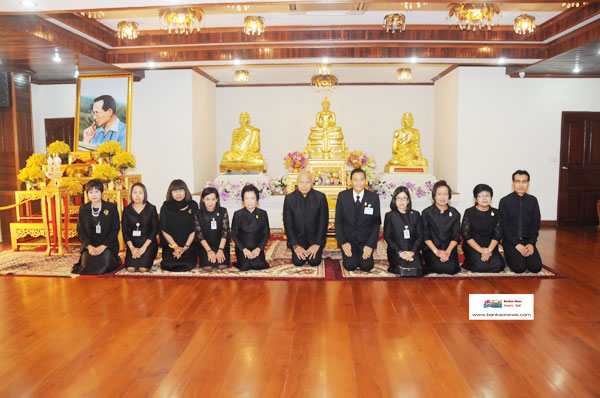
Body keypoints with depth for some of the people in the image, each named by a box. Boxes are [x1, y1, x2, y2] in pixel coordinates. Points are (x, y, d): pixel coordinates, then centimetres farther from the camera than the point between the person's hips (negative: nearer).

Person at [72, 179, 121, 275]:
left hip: (107, 245, -2)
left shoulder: (112, 207, 1)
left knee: (104, 264, -24)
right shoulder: (83, 209, 9)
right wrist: (89, 246, -11)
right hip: (90, 244, 2)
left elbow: (115, 229, -3)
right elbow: (81, 231, 7)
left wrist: (102, 247, -13)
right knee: (87, 264, -21)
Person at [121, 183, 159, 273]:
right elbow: (124, 230, 5)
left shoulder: (151, 208, 0)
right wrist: (132, 247, -9)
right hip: (133, 243, 2)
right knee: (130, 269, -19)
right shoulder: (127, 210, 7)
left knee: (143, 269, -21)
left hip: (148, 242, -2)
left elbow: (155, 229, -3)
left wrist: (144, 247, -11)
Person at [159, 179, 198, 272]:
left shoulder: (193, 206, 2)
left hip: (189, 244, 0)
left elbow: (194, 229, 2)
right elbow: (164, 230, 2)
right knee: (169, 265, -25)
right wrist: (175, 247, -7)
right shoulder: (165, 207, 3)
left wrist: (186, 247, -8)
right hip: (170, 244, 1)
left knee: (188, 265, -26)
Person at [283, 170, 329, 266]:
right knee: (298, 261, -17)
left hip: (315, 237, 0)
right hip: (297, 237, 1)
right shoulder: (289, 198, -4)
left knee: (314, 261, -17)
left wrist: (317, 244, -13)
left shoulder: (320, 197, -6)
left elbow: (323, 222, -6)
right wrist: (295, 246, -12)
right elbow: (288, 224, -5)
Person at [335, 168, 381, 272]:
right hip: (348, 238, 0)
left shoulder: (373, 198, -5)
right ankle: (353, 253, 17)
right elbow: (338, 221, 0)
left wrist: (370, 245, -10)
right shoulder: (342, 196, -4)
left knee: (366, 266, -15)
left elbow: (376, 223, -2)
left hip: (365, 239, 0)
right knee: (350, 266, -16)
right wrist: (343, 242, -9)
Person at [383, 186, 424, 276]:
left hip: (413, 251, 2)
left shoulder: (415, 215, 13)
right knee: (403, 270, -29)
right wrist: (400, 252, -12)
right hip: (395, 251, -2)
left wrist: (412, 251, -11)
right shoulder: (389, 215, 8)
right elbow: (387, 237, 1)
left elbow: (420, 236, 7)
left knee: (416, 271, -26)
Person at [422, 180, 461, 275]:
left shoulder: (454, 213, 7)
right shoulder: (427, 213, 1)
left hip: (449, 248, 2)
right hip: (431, 248, -2)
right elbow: (425, 236, -3)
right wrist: (436, 251, -14)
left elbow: (456, 236, 4)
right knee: (438, 267, -24)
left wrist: (448, 251, -12)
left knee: (451, 268, -21)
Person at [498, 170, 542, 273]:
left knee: (536, 267, -17)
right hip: (510, 241, -3)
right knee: (519, 268, -21)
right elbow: (503, 226, -5)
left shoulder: (533, 200, 8)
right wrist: (516, 244, -13)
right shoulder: (505, 201, -3)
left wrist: (531, 243, -6)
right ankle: (510, 256, 11)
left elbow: (536, 224, 8)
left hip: (528, 240, 3)